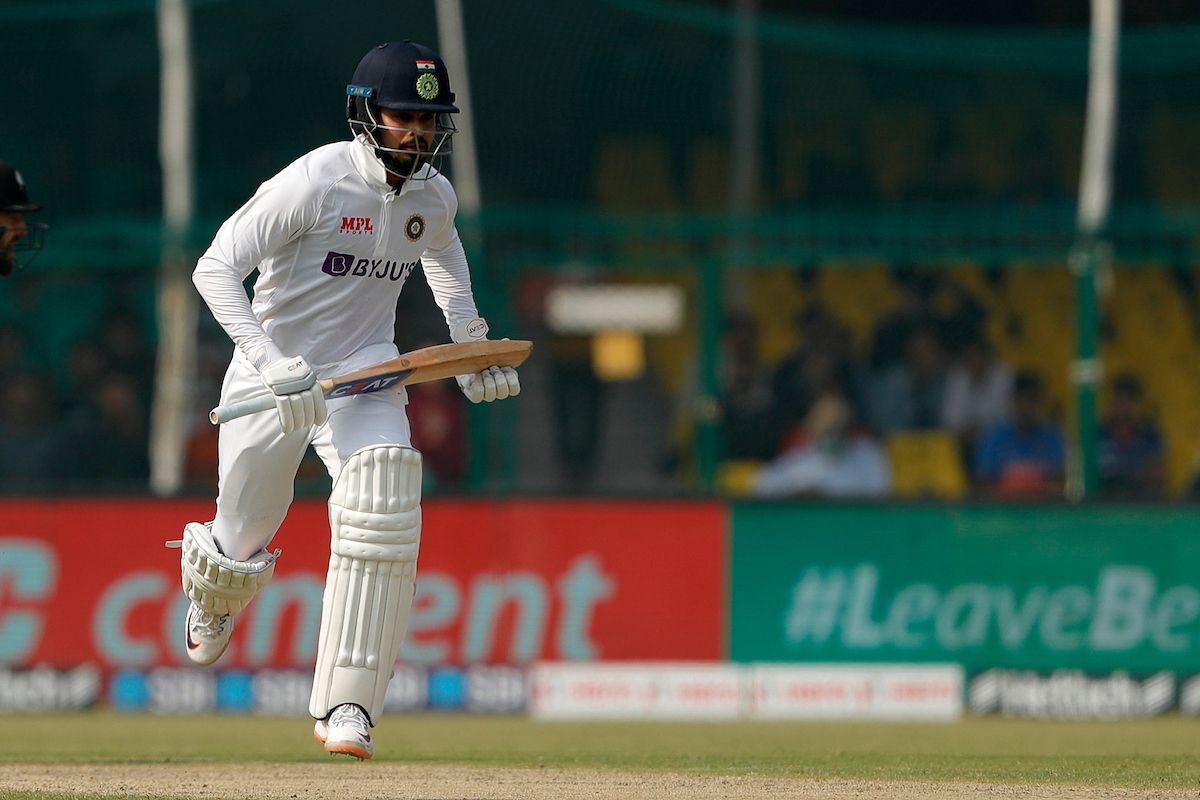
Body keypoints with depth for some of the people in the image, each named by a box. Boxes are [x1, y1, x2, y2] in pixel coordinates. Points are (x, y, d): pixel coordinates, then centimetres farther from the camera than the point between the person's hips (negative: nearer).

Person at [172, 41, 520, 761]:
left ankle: (347, 706, -19)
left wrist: (472, 342, 17)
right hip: (271, 372, -3)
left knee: (383, 517, -22)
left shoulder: (435, 197, -3)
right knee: (242, 543, 9)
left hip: (365, 375, 3)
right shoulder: (316, 181, -22)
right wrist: (274, 368, -33)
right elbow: (216, 269, -25)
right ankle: (215, 592, 51)